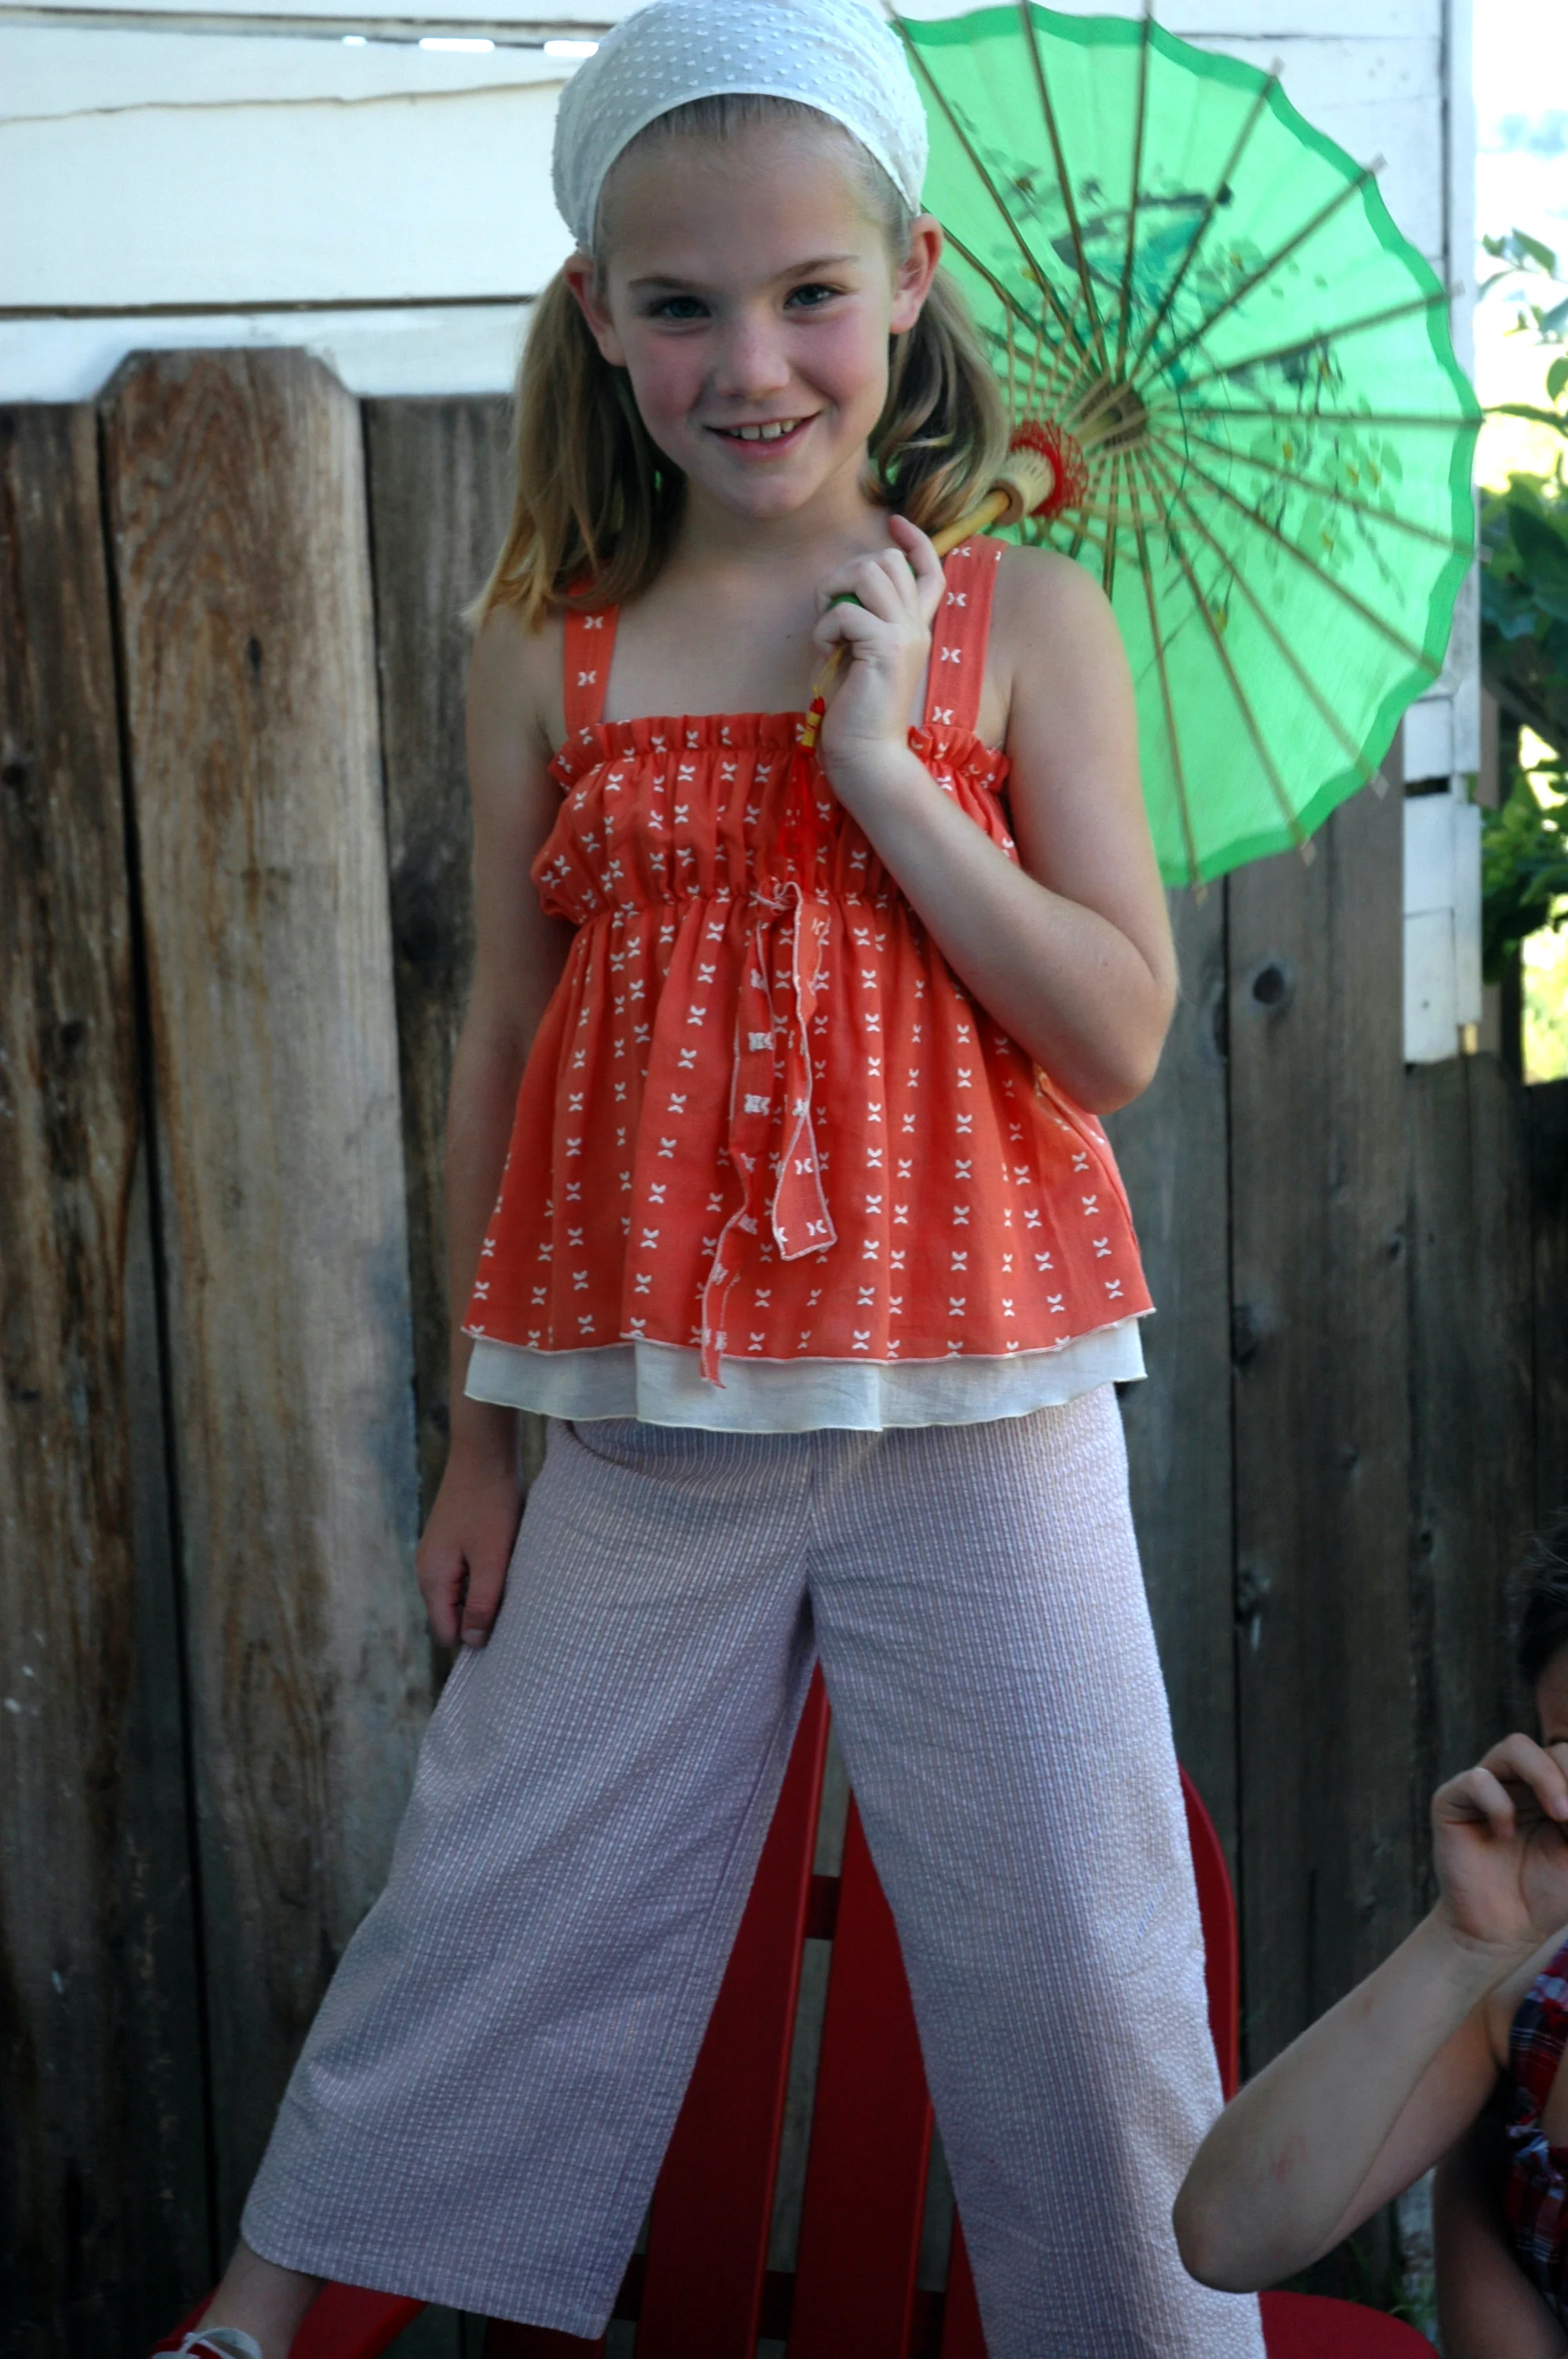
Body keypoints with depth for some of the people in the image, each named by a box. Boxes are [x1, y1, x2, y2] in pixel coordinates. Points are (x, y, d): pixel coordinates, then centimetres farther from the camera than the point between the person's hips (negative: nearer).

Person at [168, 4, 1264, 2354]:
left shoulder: (1024, 620, -3)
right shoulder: (547, 662, 1)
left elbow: (1120, 1037, -8)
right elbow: (505, 1050, 6)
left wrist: (881, 765, -16)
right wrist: (477, 1436, 8)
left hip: (977, 1408, -1)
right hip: (648, 1429, 2)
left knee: (1069, 1939, 7)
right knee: (491, 1898, 13)